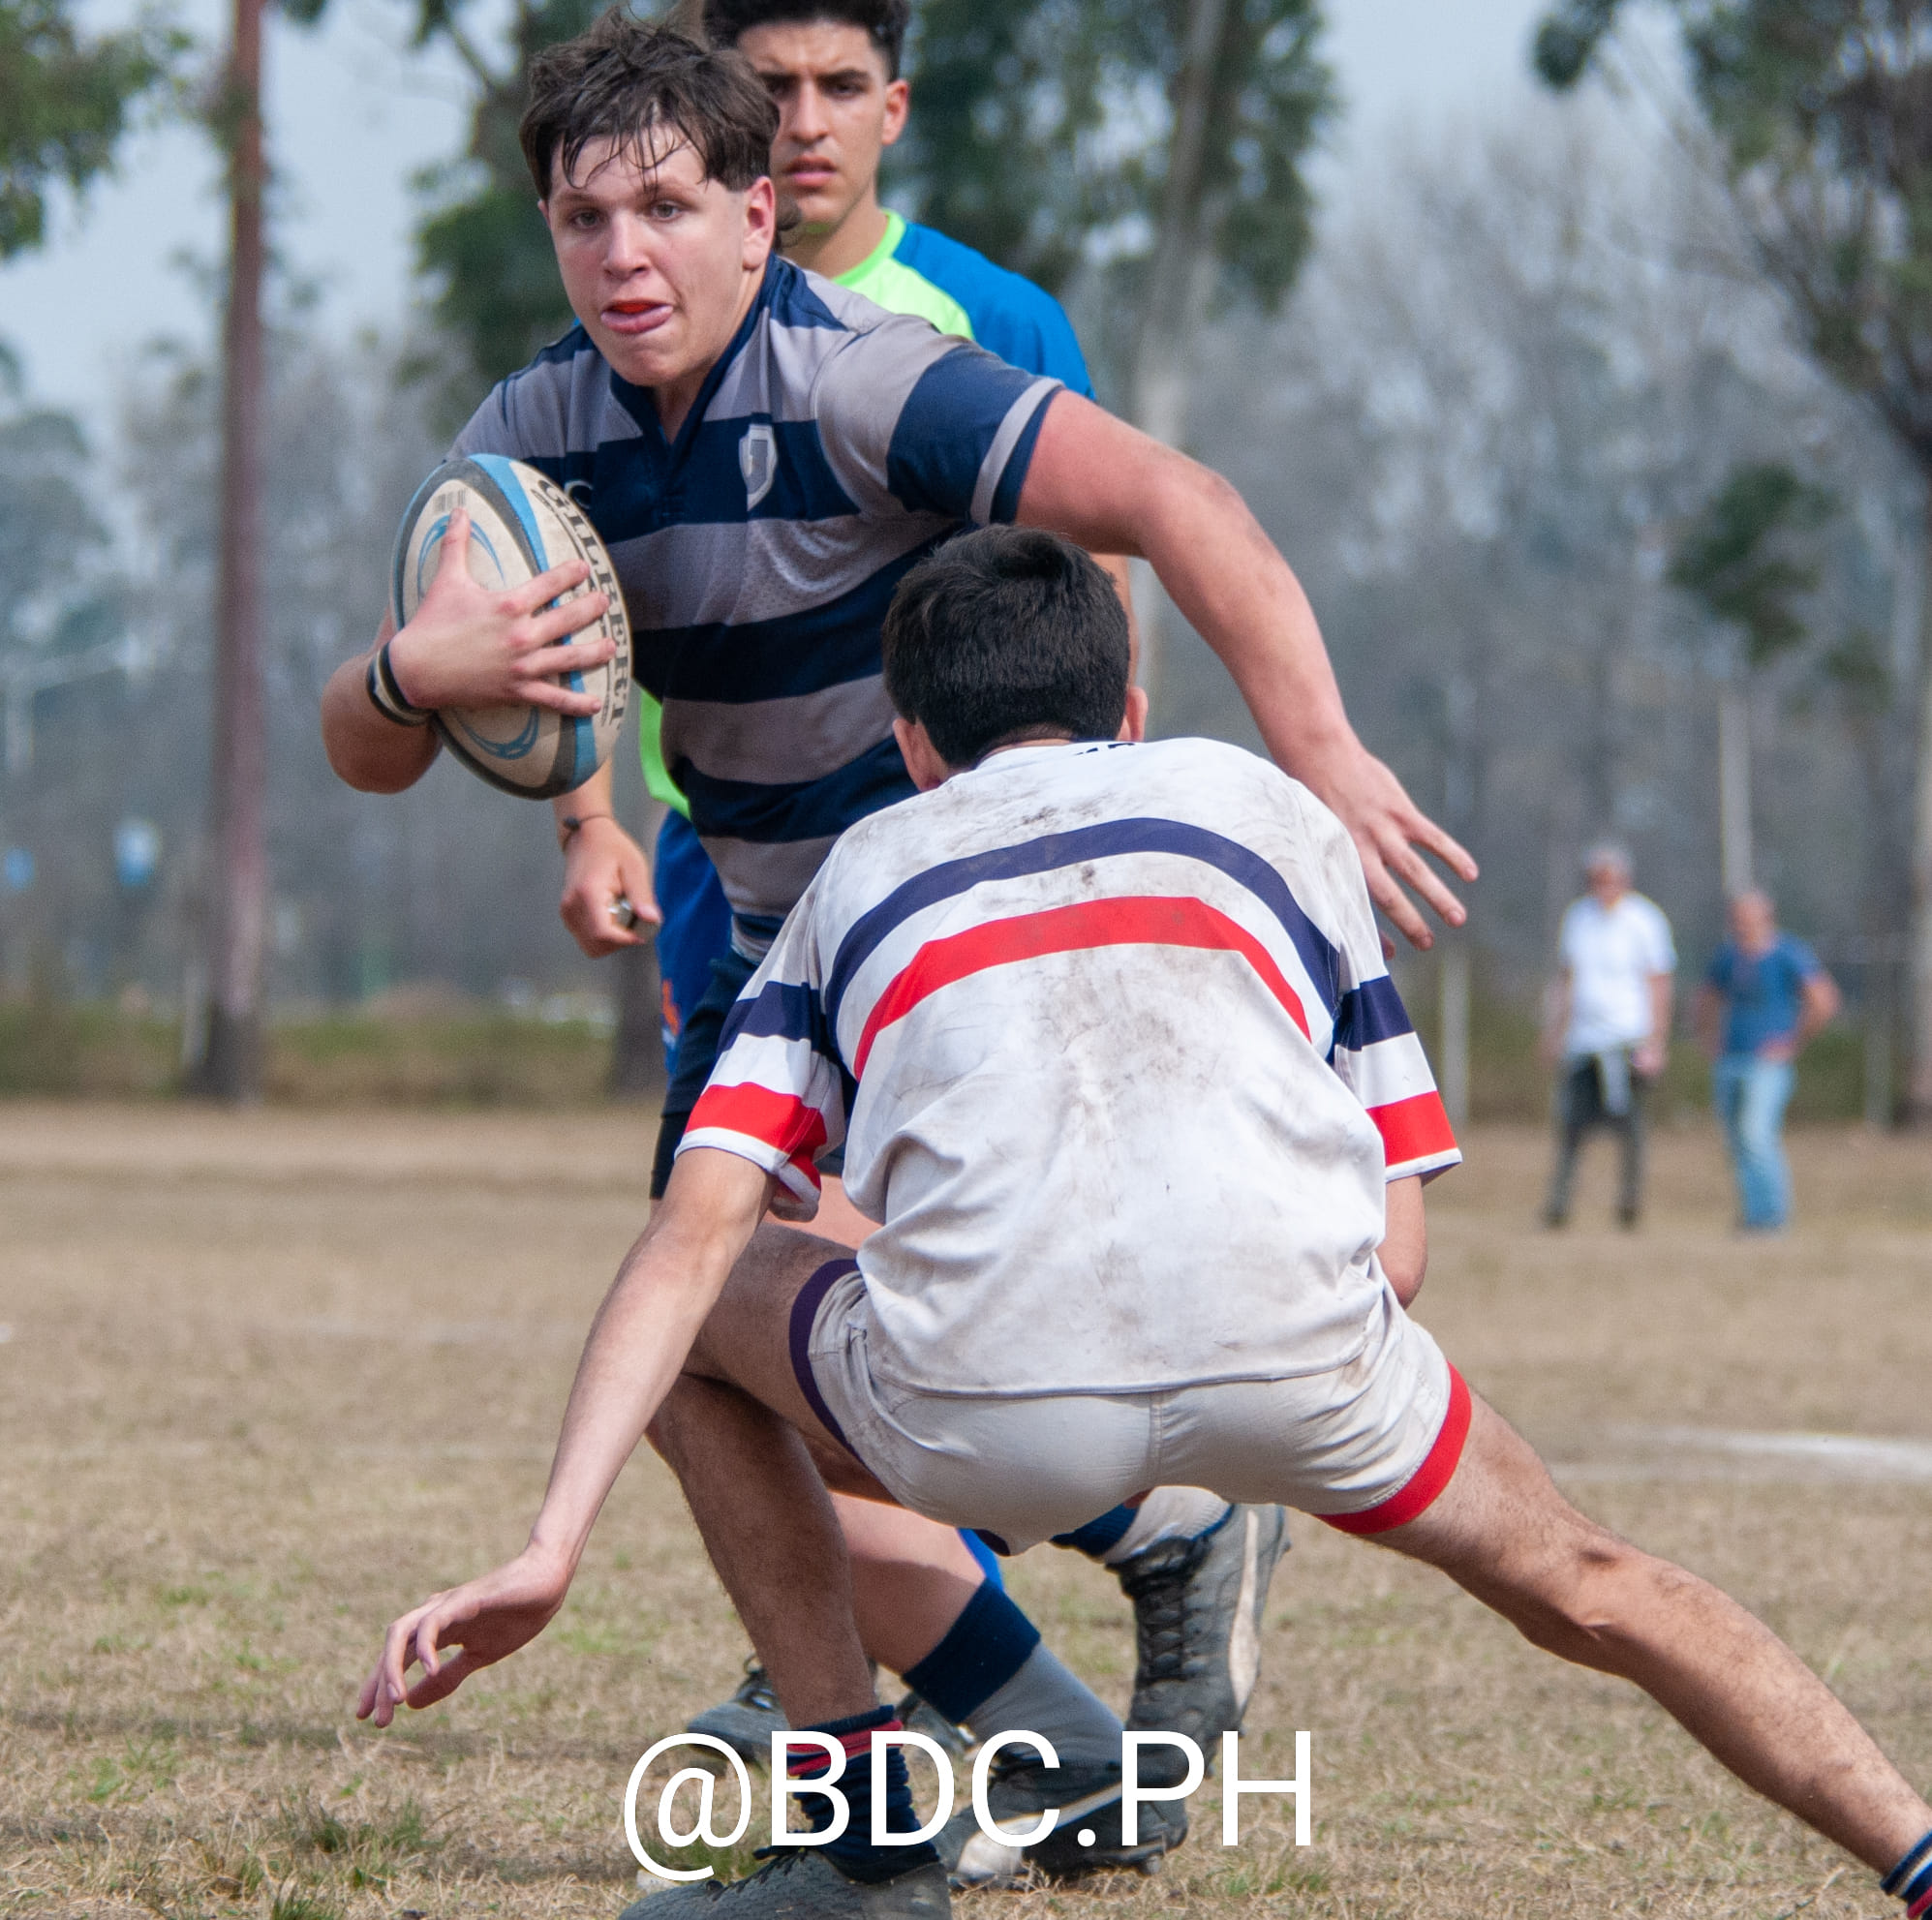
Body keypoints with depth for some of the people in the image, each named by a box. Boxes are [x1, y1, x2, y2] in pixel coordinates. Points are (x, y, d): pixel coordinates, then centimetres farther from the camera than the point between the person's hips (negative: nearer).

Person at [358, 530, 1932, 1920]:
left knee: (698, 1321, 30)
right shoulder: (1272, 806, 31)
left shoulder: (859, 877, 31)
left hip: (984, 1407, -1)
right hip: (1298, 1356, 1)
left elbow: (695, 1234, 15)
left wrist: (552, 1552, 11)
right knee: (1578, 1583, 29)